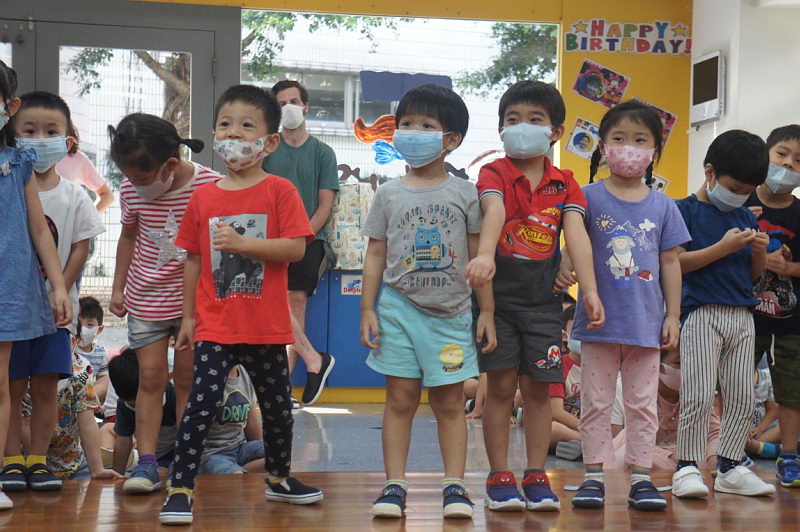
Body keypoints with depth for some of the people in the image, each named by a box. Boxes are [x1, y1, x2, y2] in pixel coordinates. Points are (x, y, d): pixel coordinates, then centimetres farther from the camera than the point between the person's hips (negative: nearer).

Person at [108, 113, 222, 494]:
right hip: (146, 300, 2)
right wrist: (118, 288, 12)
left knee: (186, 378, 5)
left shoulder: (210, 187, -17)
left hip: (195, 299, -2)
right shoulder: (132, 191, -6)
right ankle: (146, 463, -1)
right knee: (150, 377, -2)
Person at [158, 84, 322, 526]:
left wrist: (242, 242, -23)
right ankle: (180, 489, -7)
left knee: (277, 406, 15)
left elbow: (296, 248, -14)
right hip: (215, 327, 0)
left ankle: (278, 478, 35)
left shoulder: (280, 191, -4)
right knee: (201, 403, -10)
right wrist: (188, 316, 9)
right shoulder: (204, 198, 4)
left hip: (266, 327, 0)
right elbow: (193, 260, 9)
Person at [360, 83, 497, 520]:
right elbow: (376, 255, 6)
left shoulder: (464, 194, 2)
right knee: (401, 398, 2)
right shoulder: (389, 194, 5)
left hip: (451, 312, -1)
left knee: (449, 401, 4)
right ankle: (394, 485, 6)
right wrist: (367, 310, 1)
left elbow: (479, 256, 3)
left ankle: (454, 485, 8)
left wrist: (487, 311, 0)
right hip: (399, 308, 1)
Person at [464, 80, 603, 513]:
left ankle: (536, 476, 13)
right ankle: (499, 477, 7)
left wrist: (589, 289, -21)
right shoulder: (495, 174, -4)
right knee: (501, 384, 0)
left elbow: (576, 235, -8)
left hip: (543, 298, 3)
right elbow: (494, 212, -26)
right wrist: (485, 255, -46)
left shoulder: (564, 183, 4)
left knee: (539, 386, 5)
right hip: (499, 294, -2)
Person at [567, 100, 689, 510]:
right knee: (596, 402, 5)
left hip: (646, 324, 2)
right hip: (599, 321, -2)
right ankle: (593, 475, 12)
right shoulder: (589, 197, -2)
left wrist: (673, 315, 5)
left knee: (642, 403, 7)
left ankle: (641, 477, 14)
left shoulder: (662, 207, 5)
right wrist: (564, 272, -27)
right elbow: (571, 246, -6)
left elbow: (670, 262, 7)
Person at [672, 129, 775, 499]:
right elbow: (676, 262, -13)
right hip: (701, 313, -6)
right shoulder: (686, 211, -3)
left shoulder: (745, 218, 16)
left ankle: (730, 467, 13)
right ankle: (687, 466, 0)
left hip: (742, 316, 7)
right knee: (698, 396, -8)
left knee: (742, 398, 6)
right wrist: (724, 247, -17)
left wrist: (760, 253, -1)